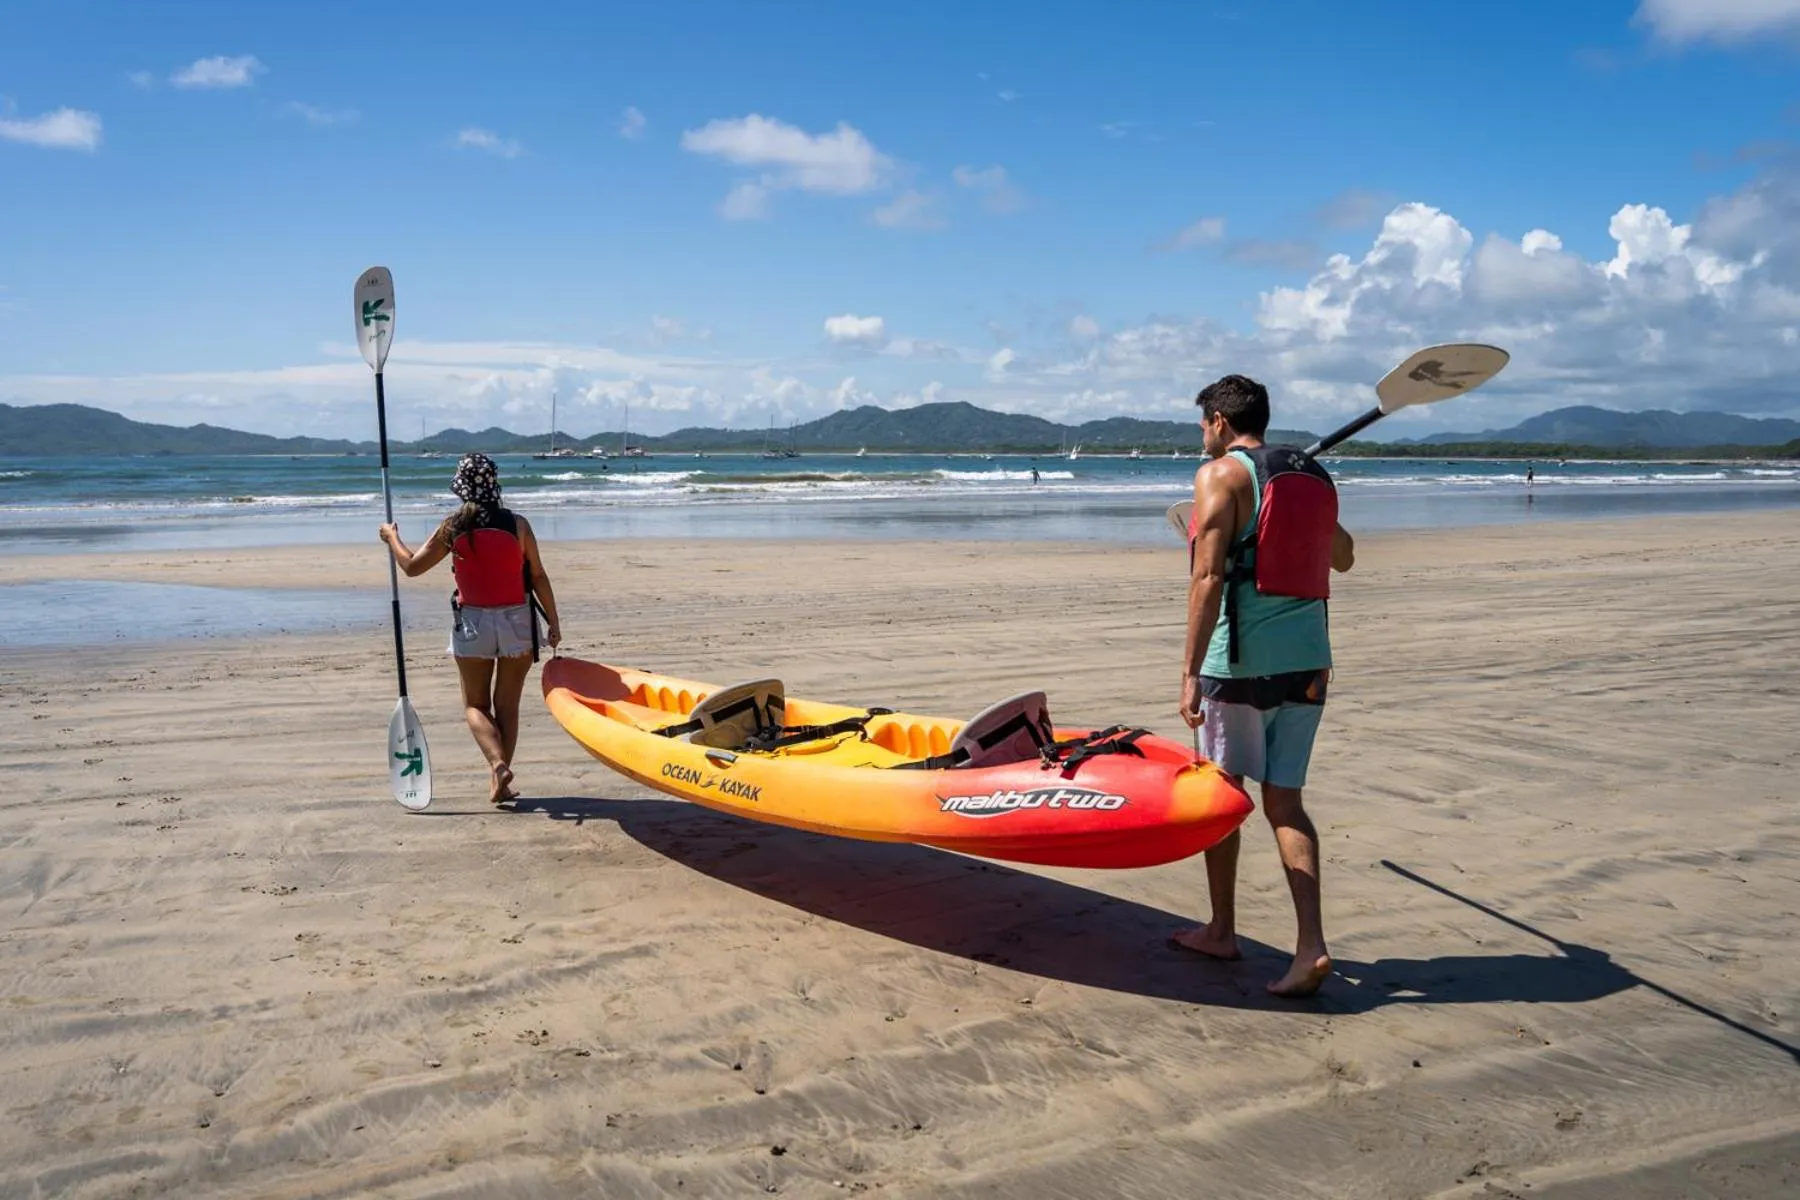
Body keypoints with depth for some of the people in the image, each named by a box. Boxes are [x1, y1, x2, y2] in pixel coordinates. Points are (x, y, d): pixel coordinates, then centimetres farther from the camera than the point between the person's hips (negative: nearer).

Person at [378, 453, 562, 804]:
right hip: (516, 621, 1)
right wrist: (553, 622, 6)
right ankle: (500, 782, 10)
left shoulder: (453, 528, -5)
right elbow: (538, 577, -3)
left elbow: (412, 566, 4)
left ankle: (497, 763, -12)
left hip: (472, 623, 0)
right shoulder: (517, 524, -5)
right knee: (506, 705, 11)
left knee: (475, 705, 12)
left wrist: (392, 538, 22)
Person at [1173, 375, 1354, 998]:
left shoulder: (1221, 475, -6)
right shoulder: (1316, 476, 14)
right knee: (1285, 800, 9)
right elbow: (1342, 557, 30)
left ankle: (1221, 931, 23)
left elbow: (1207, 579, -15)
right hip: (1308, 661, 6)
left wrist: (1191, 673, -15)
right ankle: (1311, 945, -2)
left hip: (1241, 662, -6)